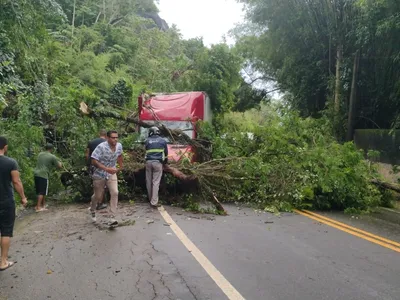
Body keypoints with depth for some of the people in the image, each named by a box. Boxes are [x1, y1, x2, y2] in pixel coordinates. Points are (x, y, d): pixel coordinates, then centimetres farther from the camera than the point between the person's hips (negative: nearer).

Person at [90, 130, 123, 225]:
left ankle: (112, 218, -10)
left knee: (115, 193, -15)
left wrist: (121, 166, 24)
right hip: (99, 175, -3)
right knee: (98, 196, 11)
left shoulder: (119, 146, -7)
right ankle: (92, 210, 45)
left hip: (112, 174, 3)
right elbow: (94, 161, -25)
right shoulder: (101, 147, -24)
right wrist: (106, 169, -33)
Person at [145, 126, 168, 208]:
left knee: (149, 181, 13)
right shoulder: (162, 140, 10)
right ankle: (154, 202, -8)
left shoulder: (147, 141, 12)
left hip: (149, 162, 2)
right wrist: (165, 160, 33)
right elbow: (166, 152, 16)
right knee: (156, 182, -4)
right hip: (158, 162, -2)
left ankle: (151, 199, 25)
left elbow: (146, 151, 16)